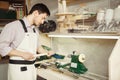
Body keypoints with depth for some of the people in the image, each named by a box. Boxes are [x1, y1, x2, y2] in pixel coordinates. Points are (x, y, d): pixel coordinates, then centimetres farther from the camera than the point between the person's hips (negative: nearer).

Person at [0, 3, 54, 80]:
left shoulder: (36, 30, 9)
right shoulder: (14, 26, -13)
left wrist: (47, 53, 3)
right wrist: (22, 54, -19)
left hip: (32, 67, 7)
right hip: (18, 68, -6)